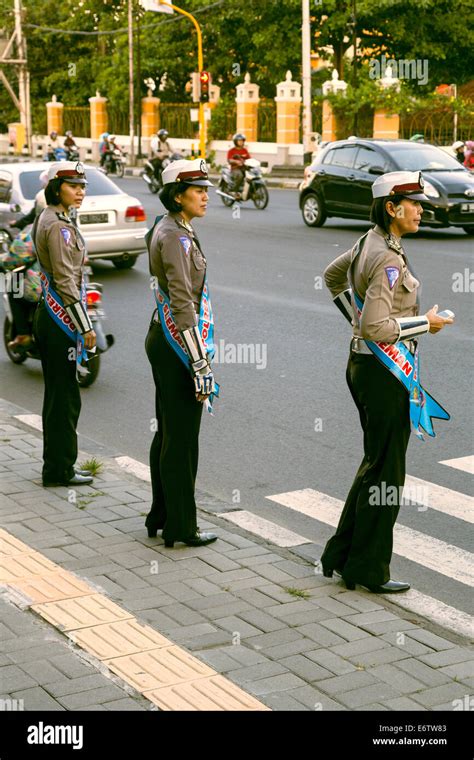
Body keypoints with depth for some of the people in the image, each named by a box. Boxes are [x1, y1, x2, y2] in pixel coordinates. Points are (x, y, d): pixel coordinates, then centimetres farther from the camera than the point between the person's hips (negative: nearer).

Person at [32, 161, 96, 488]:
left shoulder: (47, 219, 13)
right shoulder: (59, 226, -17)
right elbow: (66, 281, -21)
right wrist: (86, 327, -19)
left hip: (49, 316, 10)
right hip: (61, 318, -10)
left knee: (58, 395, 15)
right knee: (65, 397, -2)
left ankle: (57, 466, 24)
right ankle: (60, 470, 7)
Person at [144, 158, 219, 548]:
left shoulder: (168, 228, 14)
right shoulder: (176, 236, -17)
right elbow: (183, 302, -23)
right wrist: (200, 362, -23)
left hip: (164, 339, 10)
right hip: (177, 341, -10)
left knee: (167, 432, 16)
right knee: (182, 436, -2)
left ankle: (161, 515, 27)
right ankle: (181, 526, 7)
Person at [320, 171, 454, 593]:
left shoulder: (370, 243, 7)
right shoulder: (389, 260, -22)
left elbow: (333, 276, 25)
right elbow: (378, 327, -27)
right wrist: (425, 323, -15)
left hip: (364, 364, 10)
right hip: (385, 371, -10)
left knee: (375, 463, 19)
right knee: (386, 471, 2)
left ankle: (342, 555, 27)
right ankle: (369, 569, 13)